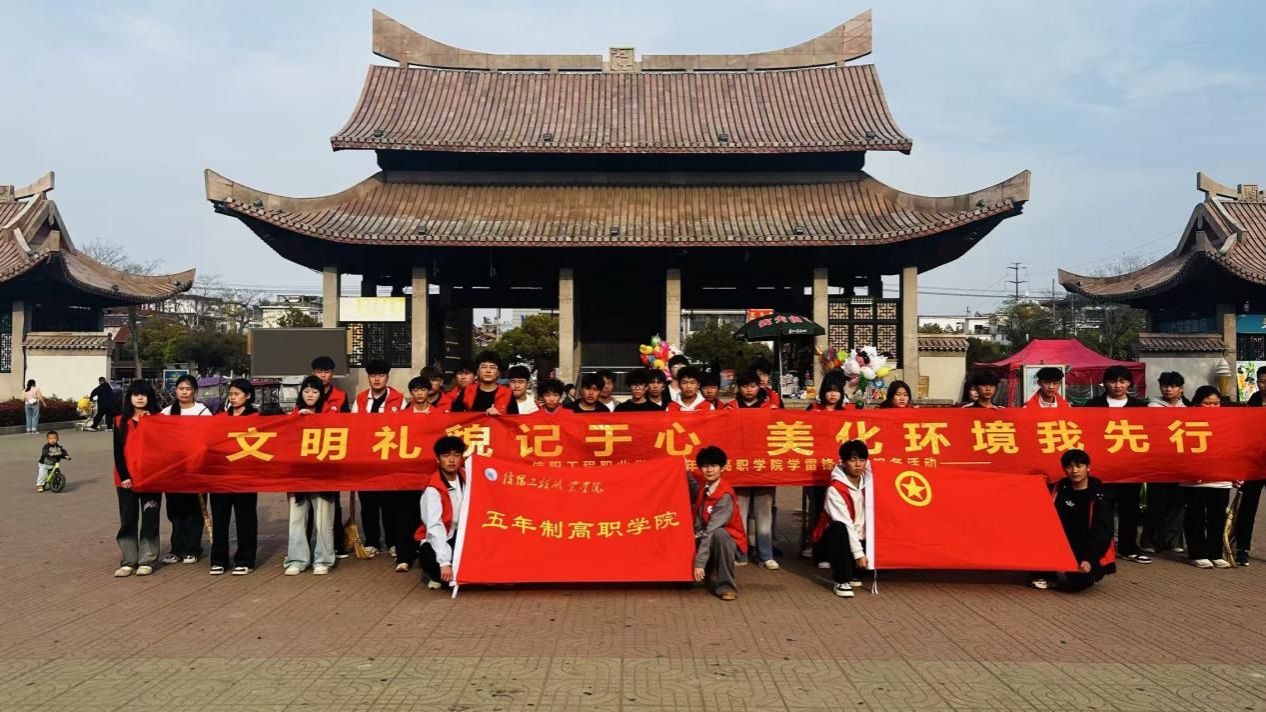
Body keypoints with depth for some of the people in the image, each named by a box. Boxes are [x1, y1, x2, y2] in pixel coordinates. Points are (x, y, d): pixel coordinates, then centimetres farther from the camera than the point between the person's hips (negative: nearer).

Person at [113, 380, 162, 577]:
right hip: (126, 479, 2)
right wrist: (124, 476, -6)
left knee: (149, 519, 2)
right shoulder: (121, 422, 6)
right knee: (128, 520, 6)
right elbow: (118, 451, 2)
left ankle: (147, 560, 8)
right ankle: (128, 561, 12)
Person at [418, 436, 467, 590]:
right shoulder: (433, 490, -19)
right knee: (429, 560, -35)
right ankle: (439, 575, 1)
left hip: (459, 535, 5)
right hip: (437, 540, -5)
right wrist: (445, 562, -34)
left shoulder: (465, 478, -2)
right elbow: (435, 527, -27)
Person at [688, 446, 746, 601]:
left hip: (729, 541, -7)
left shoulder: (725, 495, -22)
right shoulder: (702, 488, 1)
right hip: (705, 540, 8)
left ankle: (725, 585, -24)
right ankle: (711, 577, 16)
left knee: (718, 534, -38)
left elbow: (712, 530, -28)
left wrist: (700, 562, -32)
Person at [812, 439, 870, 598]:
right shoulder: (835, 490, -21)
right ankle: (841, 581, -28)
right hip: (832, 540, -7)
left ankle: (852, 573, 16)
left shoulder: (866, 481, -4)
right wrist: (858, 553, -30)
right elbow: (845, 524, -25)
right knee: (839, 528, -36)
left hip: (857, 538, 7)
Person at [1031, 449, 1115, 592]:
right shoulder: (1061, 487, 3)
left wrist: (1089, 560, -24)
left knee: (1077, 581, -31)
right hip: (1064, 548, 4)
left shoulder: (1098, 495, -11)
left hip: (1088, 551, -4)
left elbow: (1102, 532, -14)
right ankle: (1049, 575, 0)